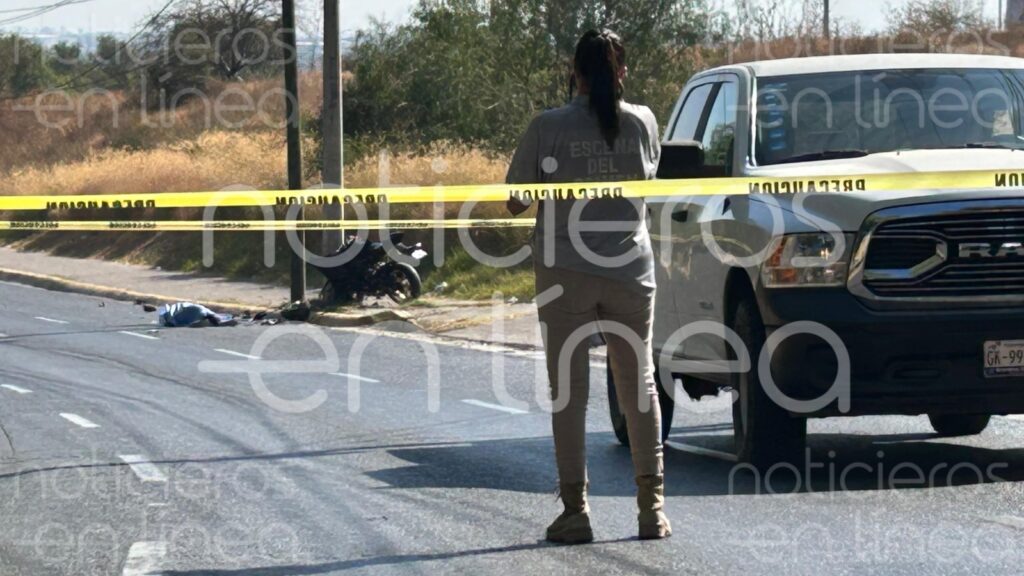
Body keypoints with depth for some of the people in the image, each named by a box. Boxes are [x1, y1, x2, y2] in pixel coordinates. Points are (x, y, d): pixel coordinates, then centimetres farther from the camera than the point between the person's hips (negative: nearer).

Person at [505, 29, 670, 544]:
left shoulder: (549, 128, -7)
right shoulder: (641, 123, 0)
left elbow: (516, 201, -1)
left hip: (565, 274, -2)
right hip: (630, 269, 2)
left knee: (568, 392, 3)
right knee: (639, 386, 11)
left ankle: (575, 510, -2)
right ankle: (652, 507, 8)